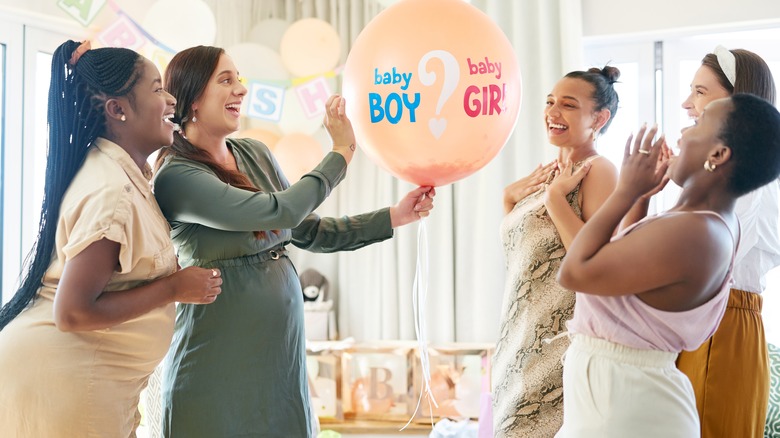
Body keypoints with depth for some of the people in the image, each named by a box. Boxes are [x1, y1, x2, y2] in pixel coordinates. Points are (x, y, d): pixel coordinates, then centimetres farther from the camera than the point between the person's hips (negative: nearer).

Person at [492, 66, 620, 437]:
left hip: (562, 344, -8)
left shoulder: (598, 171, -13)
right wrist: (510, 197, 6)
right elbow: (518, 249, 19)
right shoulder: (549, 173, 12)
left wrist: (556, 198, -21)